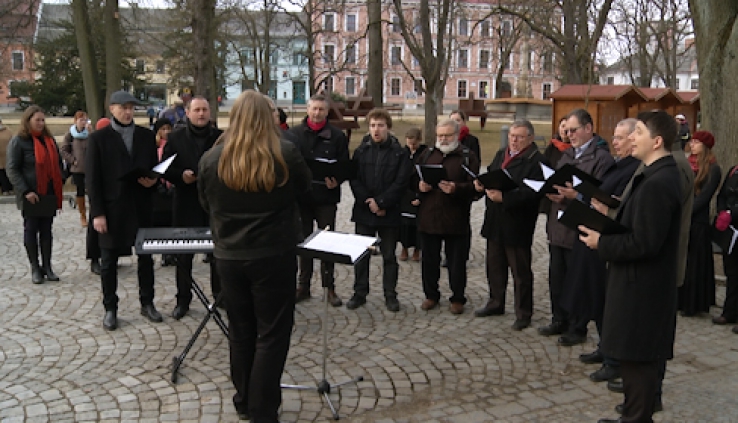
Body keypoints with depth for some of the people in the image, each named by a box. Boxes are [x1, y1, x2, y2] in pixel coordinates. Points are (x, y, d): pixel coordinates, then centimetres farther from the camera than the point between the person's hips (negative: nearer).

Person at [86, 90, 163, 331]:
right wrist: (97, 213, -11)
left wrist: (152, 181, -11)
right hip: (112, 208, -3)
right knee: (109, 261, 6)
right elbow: (93, 179, -5)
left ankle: (147, 303, 23)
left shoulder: (146, 136, 7)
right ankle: (110, 309, 17)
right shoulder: (98, 138, -2)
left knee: (146, 257, 10)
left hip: (141, 206, 3)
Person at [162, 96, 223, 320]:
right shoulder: (175, 137, 3)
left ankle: (220, 294, 23)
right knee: (184, 255, 8)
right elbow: (165, 168, 2)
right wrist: (181, 176, -15)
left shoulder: (221, 137, 3)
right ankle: (183, 299, 19)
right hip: (186, 203, 0)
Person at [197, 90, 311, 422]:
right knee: (271, 334, 6)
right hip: (274, 257, -3)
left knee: (240, 332, 16)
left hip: (228, 257, 3)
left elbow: (206, 205, 10)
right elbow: (305, 185, 7)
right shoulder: (286, 154, -12)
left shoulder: (212, 158, -5)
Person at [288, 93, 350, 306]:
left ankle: (330, 287, 13)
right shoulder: (294, 134, 5)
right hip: (300, 195, 2)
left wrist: (336, 181, -17)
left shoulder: (337, 136, 2)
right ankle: (303, 286, 20)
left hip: (326, 197, -1)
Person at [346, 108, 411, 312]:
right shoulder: (361, 151, 4)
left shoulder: (400, 153, -2)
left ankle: (390, 295, 18)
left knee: (389, 255, 7)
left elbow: (401, 183, -8)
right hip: (363, 211, 2)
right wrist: (369, 203, -12)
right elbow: (354, 180, 0)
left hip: (389, 213, -2)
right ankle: (360, 293, 19)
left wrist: (380, 202, -15)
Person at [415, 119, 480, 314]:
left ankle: (457, 298, 20)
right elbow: (413, 179, 15)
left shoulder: (468, 157, -1)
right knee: (429, 259, 12)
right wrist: (419, 186, -8)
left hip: (456, 219, -3)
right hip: (428, 217, 4)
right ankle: (431, 295, 27)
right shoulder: (427, 154, 13)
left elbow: (474, 186, -8)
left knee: (457, 261, 6)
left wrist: (456, 188, -26)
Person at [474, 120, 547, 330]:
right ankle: (496, 303, 36)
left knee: (521, 271, 5)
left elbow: (531, 193, -23)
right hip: (495, 223, 8)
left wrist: (504, 197, -31)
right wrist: (481, 183, -5)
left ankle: (523, 313, 17)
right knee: (494, 266, 19)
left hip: (517, 225, -8)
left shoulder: (536, 161, -14)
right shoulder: (500, 155, 13)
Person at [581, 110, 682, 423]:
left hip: (642, 288, -10)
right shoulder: (659, 176, 10)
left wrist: (602, 243, -14)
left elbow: (644, 243, -25)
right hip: (640, 283, 10)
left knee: (637, 359, 1)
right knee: (634, 358, 19)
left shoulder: (657, 184, -22)